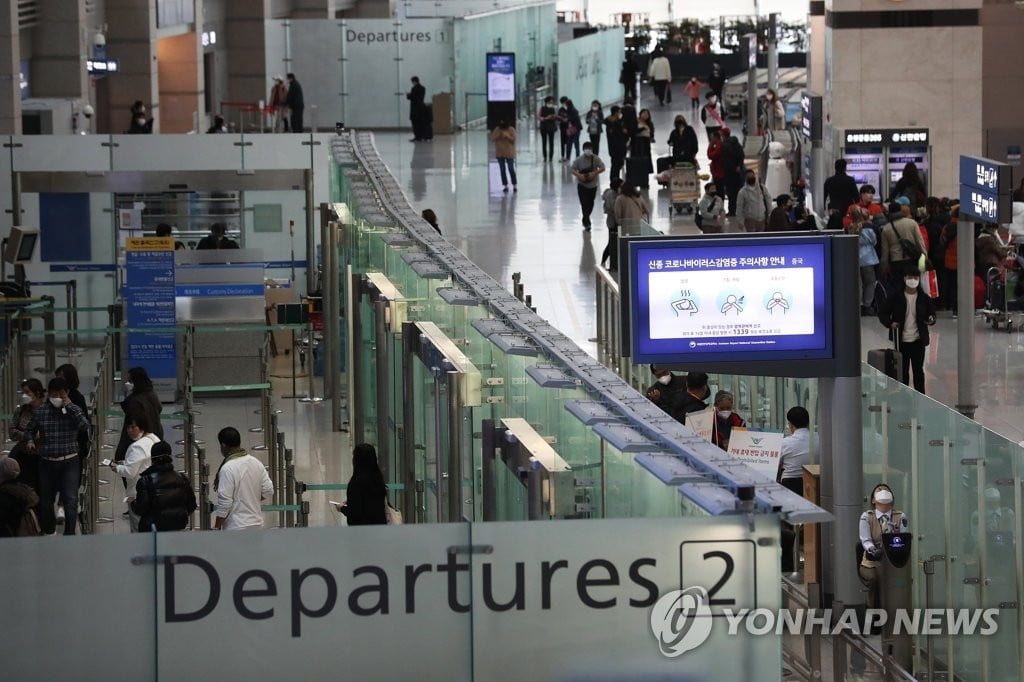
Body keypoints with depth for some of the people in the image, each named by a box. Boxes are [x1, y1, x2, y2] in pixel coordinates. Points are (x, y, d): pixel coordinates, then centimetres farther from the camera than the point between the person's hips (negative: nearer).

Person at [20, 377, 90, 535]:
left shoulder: (73, 410, -1)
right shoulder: (39, 411, 3)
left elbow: (85, 426, -19)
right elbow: (29, 430, 16)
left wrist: (69, 406, -18)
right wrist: (29, 440, -5)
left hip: (69, 463, -2)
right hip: (47, 463, 2)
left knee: (71, 500, -15)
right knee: (45, 501, 11)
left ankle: (69, 534, -11)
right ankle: (49, 532, 34)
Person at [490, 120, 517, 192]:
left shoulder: (511, 130, -6)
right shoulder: (497, 129, 2)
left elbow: (513, 139, -11)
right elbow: (492, 139, -2)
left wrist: (507, 136, -24)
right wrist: (498, 135, -18)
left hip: (509, 153, -3)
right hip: (500, 153, 3)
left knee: (511, 169, -3)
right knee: (502, 170, 4)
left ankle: (515, 185, 6)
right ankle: (505, 186, 11)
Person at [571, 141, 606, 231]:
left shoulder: (595, 158, -9)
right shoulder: (579, 160, -10)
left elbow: (602, 168, -13)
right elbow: (573, 170, -8)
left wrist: (594, 173, -28)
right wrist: (579, 175, -28)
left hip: (593, 184, 2)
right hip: (582, 185, -2)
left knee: (590, 203, 13)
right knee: (584, 203, -10)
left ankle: (585, 220, 36)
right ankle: (587, 223, -7)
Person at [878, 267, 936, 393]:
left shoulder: (924, 298, 0)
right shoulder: (896, 297, -4)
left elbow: (931, 312, 11)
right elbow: (883, 313, 1)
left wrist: (931, 319, -14)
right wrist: (889, 323, -19)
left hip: (918, 340, 1)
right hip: (901, 340, -1)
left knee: (918, 370, 5)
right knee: (903, 370, 7)